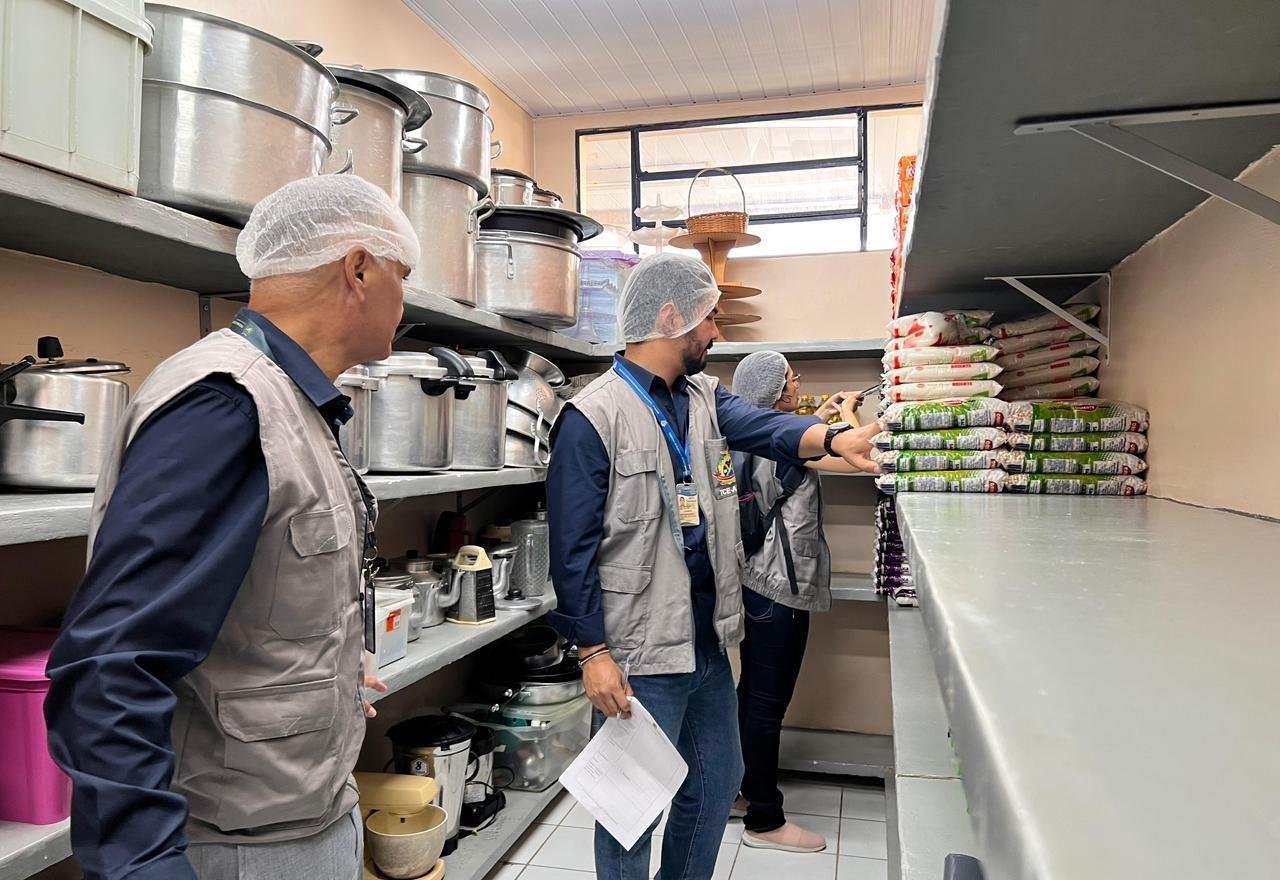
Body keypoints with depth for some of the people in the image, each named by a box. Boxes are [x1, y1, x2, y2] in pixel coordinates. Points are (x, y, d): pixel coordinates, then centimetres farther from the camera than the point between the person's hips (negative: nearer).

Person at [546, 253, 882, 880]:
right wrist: (593, 653, -17)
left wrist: (832, 438, -31)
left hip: (709, 642, 8)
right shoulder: (594, 417, -15)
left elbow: (762, 426, -11)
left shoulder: (705, 398, 8)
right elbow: (573, 549, -16)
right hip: (639, 657, -7)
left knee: (717, 784, 22)